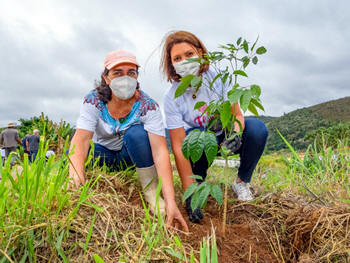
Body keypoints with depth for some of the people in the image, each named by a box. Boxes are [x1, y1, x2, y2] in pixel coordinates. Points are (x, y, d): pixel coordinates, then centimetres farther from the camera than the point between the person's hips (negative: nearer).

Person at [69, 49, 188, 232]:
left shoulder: (147, 106, -23)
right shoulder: (93, 101, -18)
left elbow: (160, 151, -31)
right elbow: (81, 139, -30)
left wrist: (170, 201, -42)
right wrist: (76, 175, -52)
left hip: (133, 155, -1)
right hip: (104, 154, 1)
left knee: (137, 133, -33)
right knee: (72, 155, -28)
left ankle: (151, 191, -18)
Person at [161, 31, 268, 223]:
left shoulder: (217, 78, -19)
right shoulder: (171, 97, -23)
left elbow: (237, 115, -15)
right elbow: (178, 148, -27)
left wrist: (235, 134, -41)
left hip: (226, 135, 2)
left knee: (257, 128, -27)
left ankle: (242, 182, -2)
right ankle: (199, 183, -7)